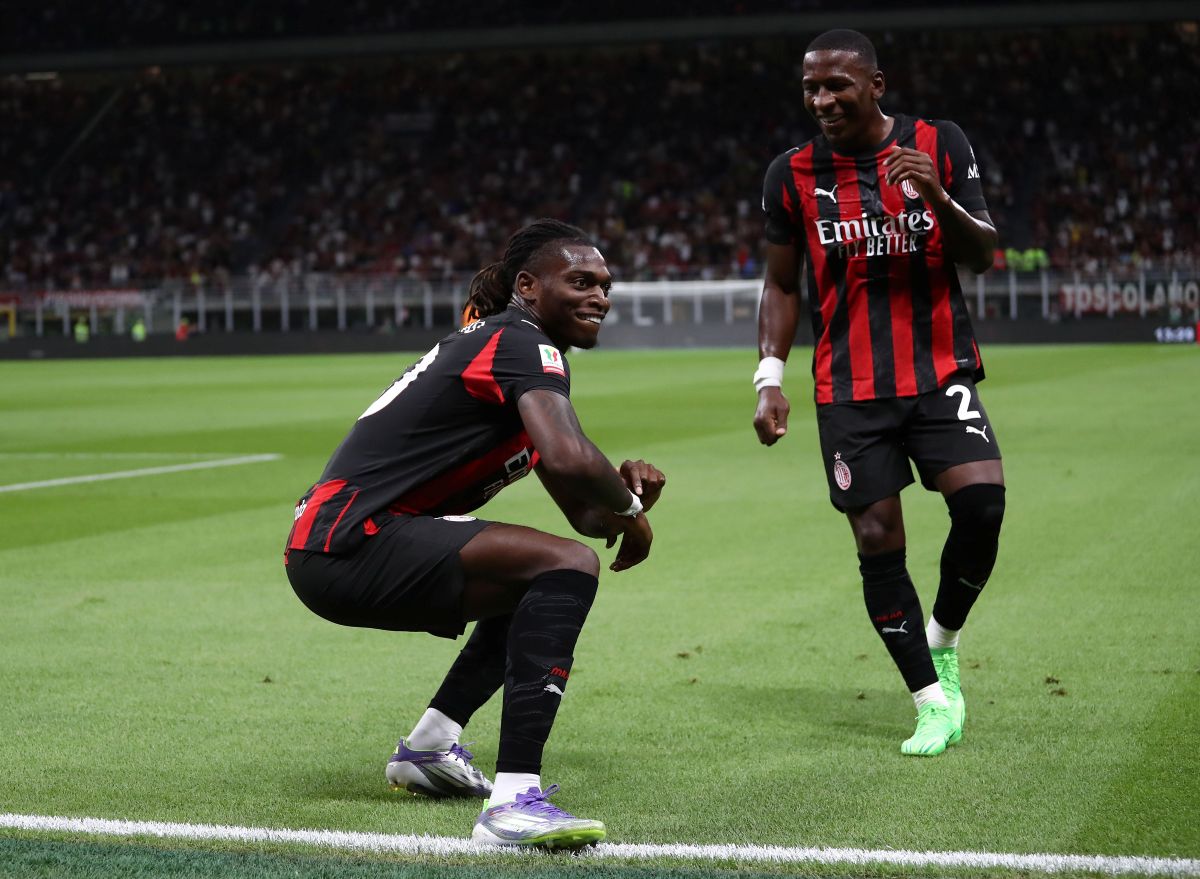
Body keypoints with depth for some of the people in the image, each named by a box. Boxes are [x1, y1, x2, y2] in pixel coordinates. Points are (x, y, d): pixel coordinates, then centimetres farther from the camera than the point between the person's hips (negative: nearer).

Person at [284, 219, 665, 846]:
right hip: (349, 542, -11)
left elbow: (583, 515, 22)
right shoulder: (521, 342, -9)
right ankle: (513, 802, -31)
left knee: (538, 582, 27)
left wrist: (624, 494, 0)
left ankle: (428, 748, 24)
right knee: (567, 567, -22)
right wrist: (630, 506, -9)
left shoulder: (501, 345, 22)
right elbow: (568, 459, -29)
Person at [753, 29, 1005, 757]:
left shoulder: (941, 146, 0)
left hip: (941, 371, -1)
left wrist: (938, 199, -19)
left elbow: (983, 256, 0)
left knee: (982, 501, -20)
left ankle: (943, 641, 7)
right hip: (850, 389, 1)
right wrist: (771, 377, -1)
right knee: (878, 541, -4)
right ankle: (932, 702, 8)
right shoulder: (792, 176, 2)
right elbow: (782, 286, 10)